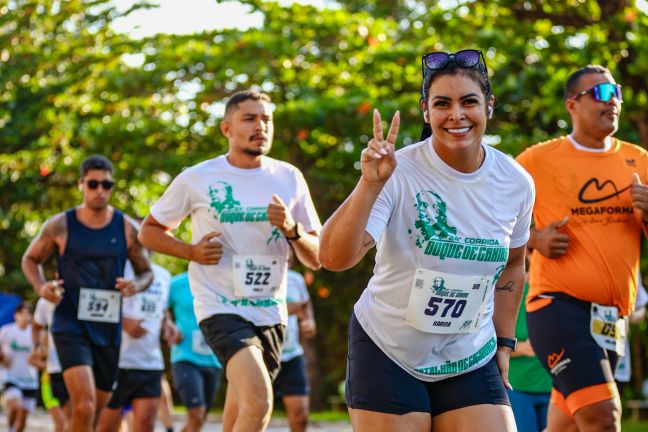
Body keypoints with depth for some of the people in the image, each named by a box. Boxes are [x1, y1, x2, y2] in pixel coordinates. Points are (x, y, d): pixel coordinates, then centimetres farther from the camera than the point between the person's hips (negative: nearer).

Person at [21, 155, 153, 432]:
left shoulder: (127, 228, 2)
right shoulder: (60, 226, -3)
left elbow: (146, 271, 13)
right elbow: (31, 259, 12)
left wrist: (136, 285, -11)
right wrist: (41, 287, -8)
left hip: (108, 329, 4)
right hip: (70, 326, -4)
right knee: (85, 407, -21)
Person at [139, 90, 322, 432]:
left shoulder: (290, 178, 4)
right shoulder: (196, 179, -4)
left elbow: (316, 259, 6)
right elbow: (149, 230, 8)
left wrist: (292, 230, -15)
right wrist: (191, 251, -10)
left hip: (270, 312, 4)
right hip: (219, 308, -4)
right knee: (259, 402, -25)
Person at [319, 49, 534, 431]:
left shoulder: (517, 183, -3)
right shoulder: (399, 173, -17)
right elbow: (334, 257, -28)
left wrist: (504, 342, 14)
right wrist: (370, 184, -37)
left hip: (471, 362, 3)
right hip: (387, 354, -3)